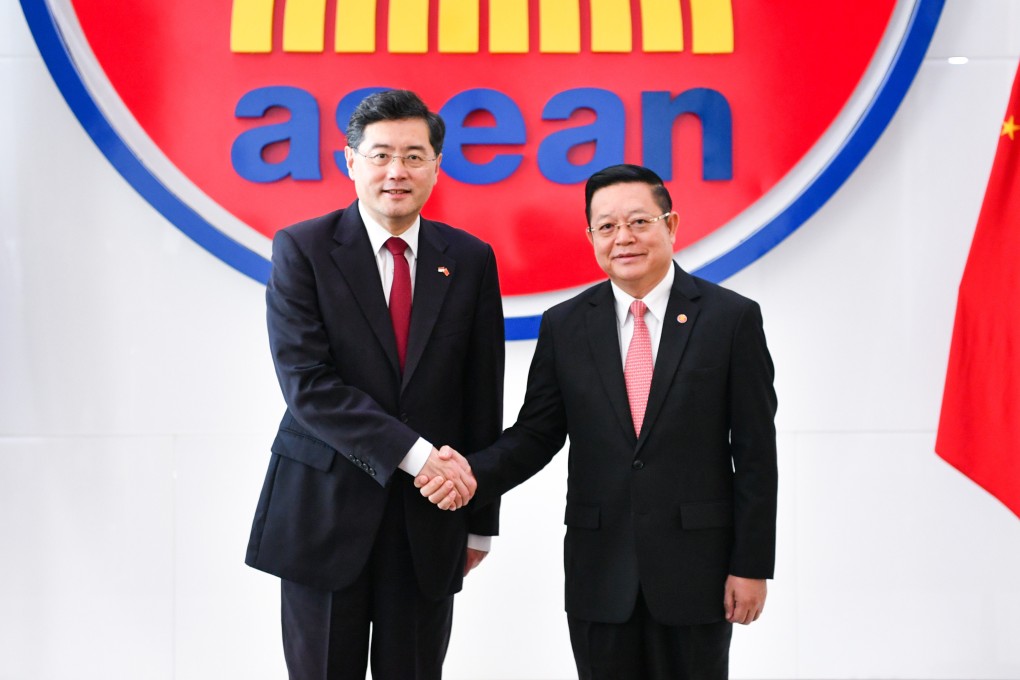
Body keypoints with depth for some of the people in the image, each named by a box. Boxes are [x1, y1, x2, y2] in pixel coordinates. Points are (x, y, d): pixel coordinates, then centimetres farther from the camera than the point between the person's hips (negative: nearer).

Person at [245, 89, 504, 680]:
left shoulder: (471, 260, 4)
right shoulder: (302, 249, -4)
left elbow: (483, 396, 8)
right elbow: (306, 382, -14)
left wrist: (481, 519, 9)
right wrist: (413, 453, -19)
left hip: (428, 520, 2)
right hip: (323, 513, -2)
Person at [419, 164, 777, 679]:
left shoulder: (731, 318, -4)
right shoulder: (564, 326, 4)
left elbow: (755, 453, -4)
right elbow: (536, 434, 5)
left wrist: (752, 564, -5)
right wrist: (473, 476, -15)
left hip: (696, 565, -2)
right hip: (599, 572, 2)